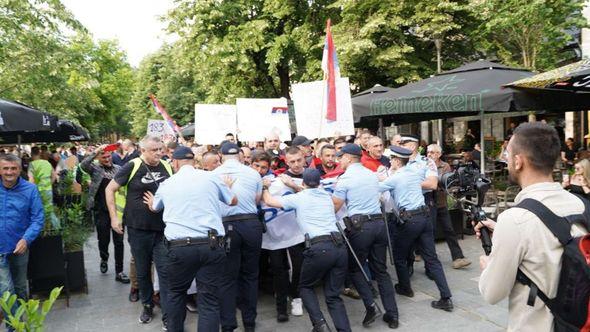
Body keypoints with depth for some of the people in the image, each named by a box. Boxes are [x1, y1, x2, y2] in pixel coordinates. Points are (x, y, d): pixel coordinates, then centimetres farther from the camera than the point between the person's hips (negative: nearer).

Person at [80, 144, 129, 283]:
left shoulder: (118, 169, 8)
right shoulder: (95, 169, 2)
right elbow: (83, 165, -18)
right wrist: (95, 151, -25)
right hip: (101, 211, -1)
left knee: (119, 242, 2)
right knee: (103, 239, 11)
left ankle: (119, 272, 9)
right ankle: (104, 260, 42)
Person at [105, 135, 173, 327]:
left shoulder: (167, 167, 1)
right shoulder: (132, 167, -8)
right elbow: (110, 189, -1)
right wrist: (114, 217, -6)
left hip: (163, 229, 1)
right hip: (138, 229, -1)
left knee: (165, 271, -1)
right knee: (142, 271, 14)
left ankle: (168, 315, 8)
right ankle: (147, 306, 35)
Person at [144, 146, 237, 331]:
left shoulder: (166, 184, 11)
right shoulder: (211, 177, 5)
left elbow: (154, 208, 33)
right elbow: (233, 201, 21)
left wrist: (151, 201, 57)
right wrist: (228, 186, 42)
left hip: (179, 246, 1)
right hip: (211, 245, -1)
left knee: (176, 292, 23)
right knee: (209, 299, 3)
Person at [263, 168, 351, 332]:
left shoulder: (298, 198, 7)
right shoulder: (327, 195, 21)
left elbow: (269, 201, 15)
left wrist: (265, 188, 33)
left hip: (319, 248, -5)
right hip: (339, 246, 5)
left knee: (305, 287, 19)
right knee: (333, 296, 11)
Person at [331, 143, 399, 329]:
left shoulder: (345, 178, -4)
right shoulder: (372, 174, 15)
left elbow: (334, 207, -3)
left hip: (360, 226, -6)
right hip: (379, 223, 6)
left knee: (354, 268, 12)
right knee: (380, 270, 12)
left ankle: (370, 305, -1)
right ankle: (392, 314, 11)